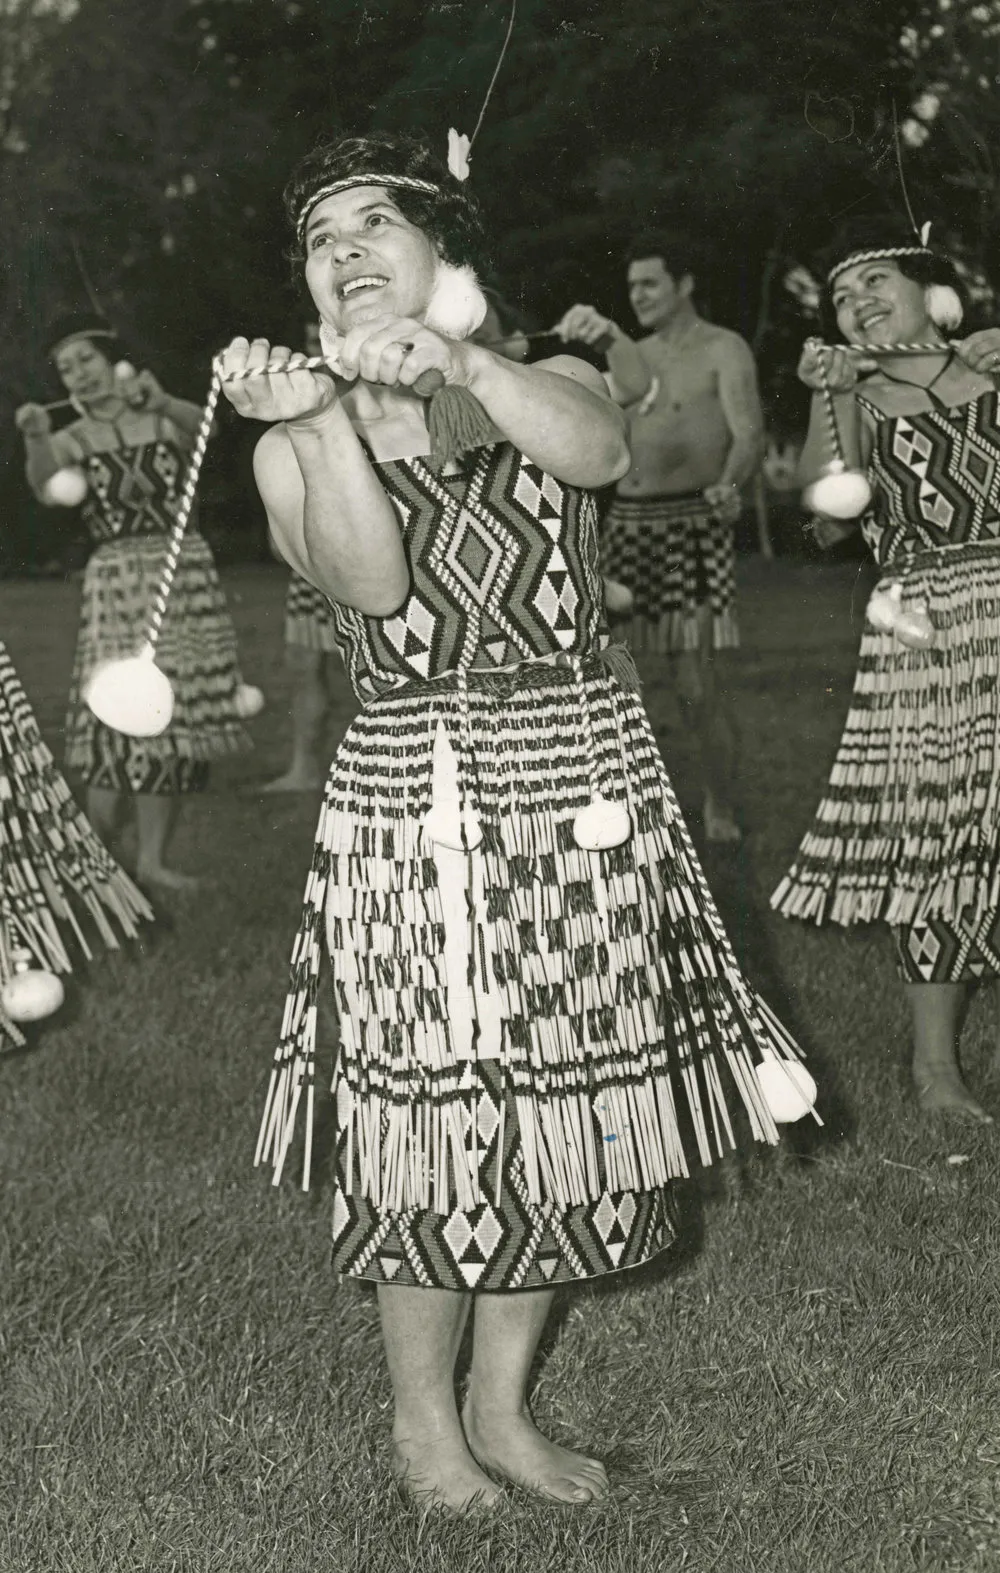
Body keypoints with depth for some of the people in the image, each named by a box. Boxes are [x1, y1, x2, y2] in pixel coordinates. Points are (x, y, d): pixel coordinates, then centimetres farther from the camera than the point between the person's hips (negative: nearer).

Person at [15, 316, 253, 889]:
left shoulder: (165, 420, 7)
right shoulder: (71, 441, 5)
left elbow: (201, 424, -16)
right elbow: (47, 489, -17)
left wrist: (160, 402, -37)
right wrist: (36, 439, -37)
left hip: (187, 571, 2)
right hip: (117, 580, -2)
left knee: (180, 714, 3)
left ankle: (153, 858, 12)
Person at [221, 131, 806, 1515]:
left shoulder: (547, 387, 7)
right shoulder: (299, 445, 4)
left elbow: (600, 448, -19)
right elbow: (371, 585, -15)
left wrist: (455, 365, -33)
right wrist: (327, 417, -26)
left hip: (588, 780, 2)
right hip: (416, 795, -2)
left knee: (568, 1099, 9)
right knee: (438, 1113, 2)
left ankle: (504, 1405, 28)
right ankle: (423, 1417, 25)